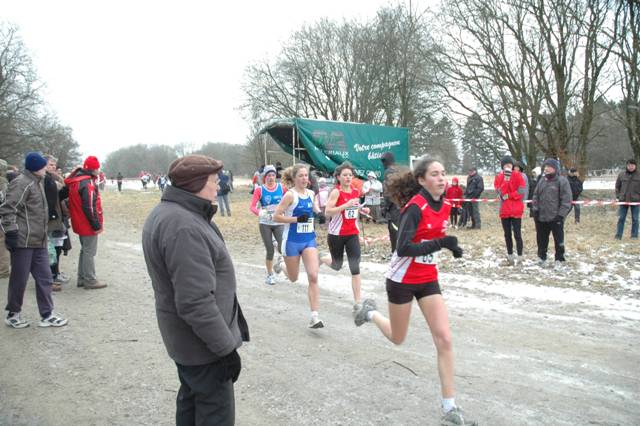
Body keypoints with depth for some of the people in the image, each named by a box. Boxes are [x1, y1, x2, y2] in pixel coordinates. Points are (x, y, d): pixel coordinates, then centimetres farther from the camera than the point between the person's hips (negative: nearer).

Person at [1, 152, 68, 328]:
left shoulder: (37, 182, 17)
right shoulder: (21, 183, -13)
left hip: (39, 241, 9)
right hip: (23, 241, -9)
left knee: (44, 278, 9)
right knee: (19, 279, 3)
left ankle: (47, 315, 15)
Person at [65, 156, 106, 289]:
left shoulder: (75, 181, 10)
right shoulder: (88, 183, -20)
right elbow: (90, 207, -24)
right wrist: (97, 225, -18)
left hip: (80, 224, 10)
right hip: (88, 225, -10)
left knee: (85, 250, 20)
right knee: (90, 252, -1)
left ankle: (82, 278, 28)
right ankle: (90, 281, 6)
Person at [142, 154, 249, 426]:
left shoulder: (165, 213, 6)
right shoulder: (183, 227, -28)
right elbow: (196, 302, -30)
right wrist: (226, 347, -22)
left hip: (184, 337, 10)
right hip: (203, 342, -10)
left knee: (191, 401, 25)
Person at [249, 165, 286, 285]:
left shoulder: (281, 187, 0)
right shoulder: (259, 190, -5)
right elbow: (252, 206, -13)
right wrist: (259, 212, -34)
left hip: (279, 222, 1)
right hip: (265, 223, -1)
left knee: (283, 245, -19)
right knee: (270, 250, 1)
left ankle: (279, 260, 16)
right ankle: (269, 275, 21)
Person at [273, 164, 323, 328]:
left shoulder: (311, 193, 4)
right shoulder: (290, 195, -13)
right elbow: (276, 216, -15)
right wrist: (297, 219, -22)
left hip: (309, 240, 4)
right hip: (292, 241, -4)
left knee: (313, 277, -10)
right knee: (293, 278, 14)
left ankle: (314, 316, -6)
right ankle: (281, 266, 51)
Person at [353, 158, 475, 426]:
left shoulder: (445, 206, 0)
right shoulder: (414, 207, -21)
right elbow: (403, 248, -27)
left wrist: (449, 245, 0)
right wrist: (440, 243, -34)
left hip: (428, 280, 5)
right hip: (402, 280, -5)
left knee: (444, 339, -5)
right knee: (397, 338, 14)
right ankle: (370, 312, 45)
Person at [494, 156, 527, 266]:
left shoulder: (518, 175, -3)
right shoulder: (498, 177, 6)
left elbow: (522, 192, -10)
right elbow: (499, 192, -8)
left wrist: (508, 195, -12)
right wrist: (506, 179, -17)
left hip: (516, 210, -4)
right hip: (504, 210, 4)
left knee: (517, 234, -6)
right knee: (507, 234, 11)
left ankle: (520, 258, 0)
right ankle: (510, 257, 21)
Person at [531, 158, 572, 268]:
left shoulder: (562, 181, -8)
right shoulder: (542, 180, 10)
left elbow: (566, 200, -11)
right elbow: (536, 196, 16)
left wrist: (561, 215, -15)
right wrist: (535, 209, 4)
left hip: (555, 218, -5)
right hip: (541, 217, 5)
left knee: (559, 240, 5)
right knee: (541, 239, 15)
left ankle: (559, 260, 17)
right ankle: (541, 257, 29)